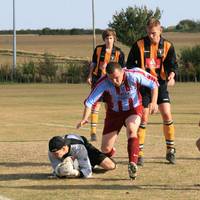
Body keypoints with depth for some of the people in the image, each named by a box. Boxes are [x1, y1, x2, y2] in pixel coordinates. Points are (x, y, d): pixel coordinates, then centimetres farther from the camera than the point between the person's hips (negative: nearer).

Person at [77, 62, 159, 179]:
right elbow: (90, 101, -28)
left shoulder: (134, 75, -28)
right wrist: (85, 118, -43)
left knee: (131, 130, -35)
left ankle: (133, 164, -39)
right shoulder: (103, 83, -28)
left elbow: (154, 83, -13)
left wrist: (154, 102, -22)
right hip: (114, 113, 1)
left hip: (133, 109, -1)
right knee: (105, 149, -1)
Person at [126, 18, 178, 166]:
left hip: (160, 84, 1)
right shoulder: (139, 45, -3)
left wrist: (171, 74, -20)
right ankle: (139, 153, 3)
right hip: (144, 85, -1)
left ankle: (170, 150, 6)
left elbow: (172, 63, 1)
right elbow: (130, 63, 3)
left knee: (167, 116, -8)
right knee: (143, 119, -5)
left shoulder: (167, 46, 0)